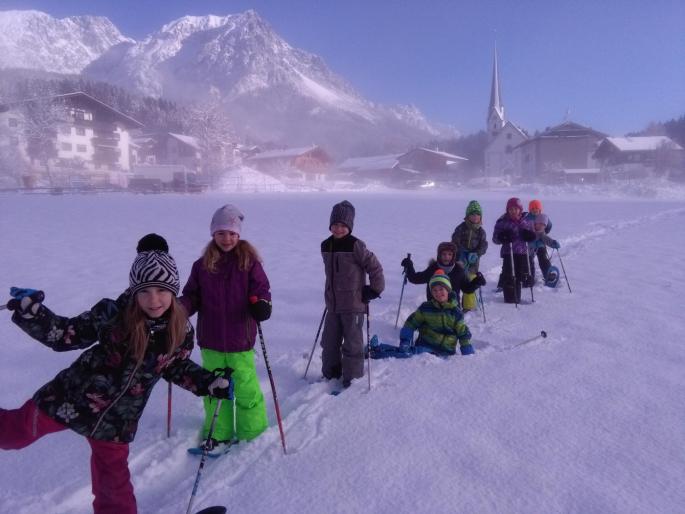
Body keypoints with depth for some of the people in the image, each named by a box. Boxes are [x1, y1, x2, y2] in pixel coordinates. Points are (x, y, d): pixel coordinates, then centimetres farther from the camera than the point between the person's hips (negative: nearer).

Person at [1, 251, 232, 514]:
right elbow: (66, 335, -9)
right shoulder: (112, 312, -21)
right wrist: (31, 311, -23)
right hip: (70, 399, -2)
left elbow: (176, 367, 6)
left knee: (112, 479, 17)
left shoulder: (181, 332, -13)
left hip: (117, 420, 2)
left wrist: (210, 383, -2)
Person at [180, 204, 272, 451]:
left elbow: (261, 289, -7)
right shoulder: (202, 265, 2)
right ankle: (219, 433, 33)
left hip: (240, 339, -3)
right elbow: (192, 296, 7)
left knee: (246, 388, 7)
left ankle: (253, 434, 27)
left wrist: (262, 304, -28)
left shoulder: (249, 262, -6)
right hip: (210, 340, 3)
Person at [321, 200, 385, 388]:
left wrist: (375, 290, -10)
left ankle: (352, 378, 20)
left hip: (353, 304, -6)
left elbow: (375, 267, -12)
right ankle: (330, 374, 33)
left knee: (352, 342, 5)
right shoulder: (325, 246, 4)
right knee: (329, 341, 15)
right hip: (332, 303, 6)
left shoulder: (356, 246, -15)